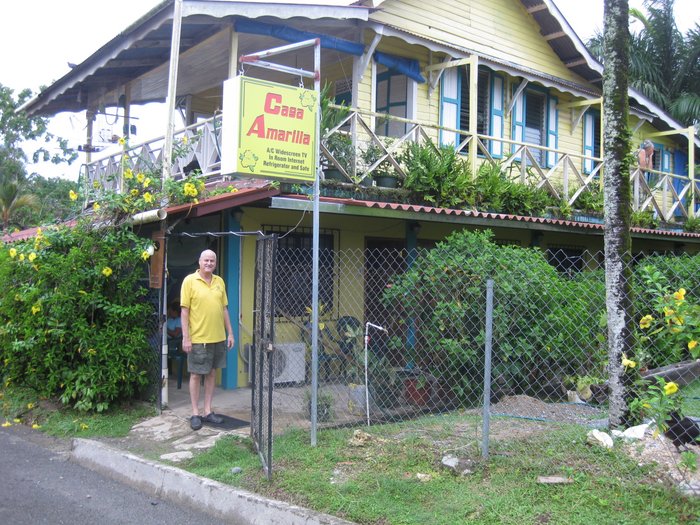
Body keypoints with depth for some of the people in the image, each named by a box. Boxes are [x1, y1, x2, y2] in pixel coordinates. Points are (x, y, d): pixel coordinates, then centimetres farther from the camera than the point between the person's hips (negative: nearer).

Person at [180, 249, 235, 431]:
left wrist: (230, 333, 10)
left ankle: (208, 411, 21)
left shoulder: (219, 281, 9)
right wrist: (186, 337, -13)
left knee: (212, 373, 12)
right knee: (196, 375, 4)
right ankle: (195, 414, 12)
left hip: (218, 337, 5)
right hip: (198, 338, -5)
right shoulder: (189, 281, -6)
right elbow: (184, 311, -8)